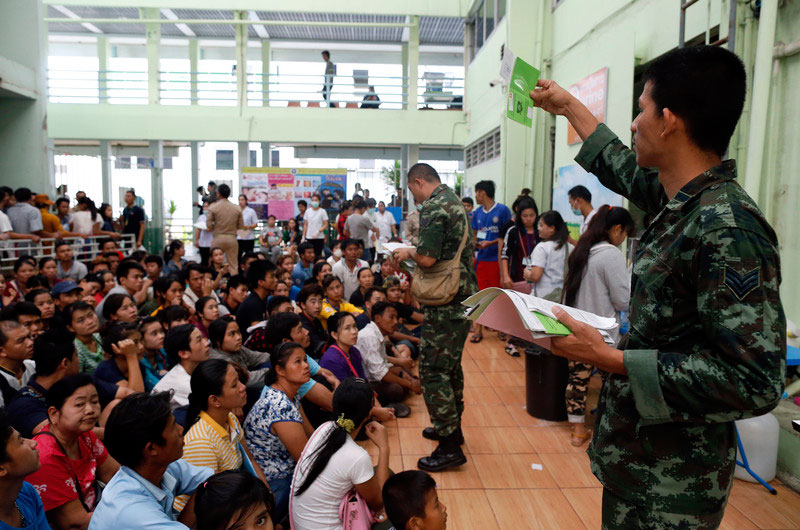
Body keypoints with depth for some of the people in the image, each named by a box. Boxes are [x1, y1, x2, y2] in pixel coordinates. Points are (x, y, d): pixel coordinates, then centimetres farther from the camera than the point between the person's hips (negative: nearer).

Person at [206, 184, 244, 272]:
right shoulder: (237, 208, 1)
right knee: (234, 265, 6)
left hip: (218, 238, -2)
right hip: (232, 238, 2)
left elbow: (209, 225, -8)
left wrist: (215, 228, 13)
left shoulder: (213, 208, -5)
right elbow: (241, 226, 4)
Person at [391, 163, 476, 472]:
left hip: (445, 302, -10)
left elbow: (427, 259, -24)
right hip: (464, 296, 10)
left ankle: (450, 447, 2)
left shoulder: (434, 207, -15)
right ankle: (452, 426, 35)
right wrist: (411, 256, 18)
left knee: (433, 370, -4)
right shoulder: (455, 202, 16)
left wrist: (409, 253, -3)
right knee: (451, 365, 21)